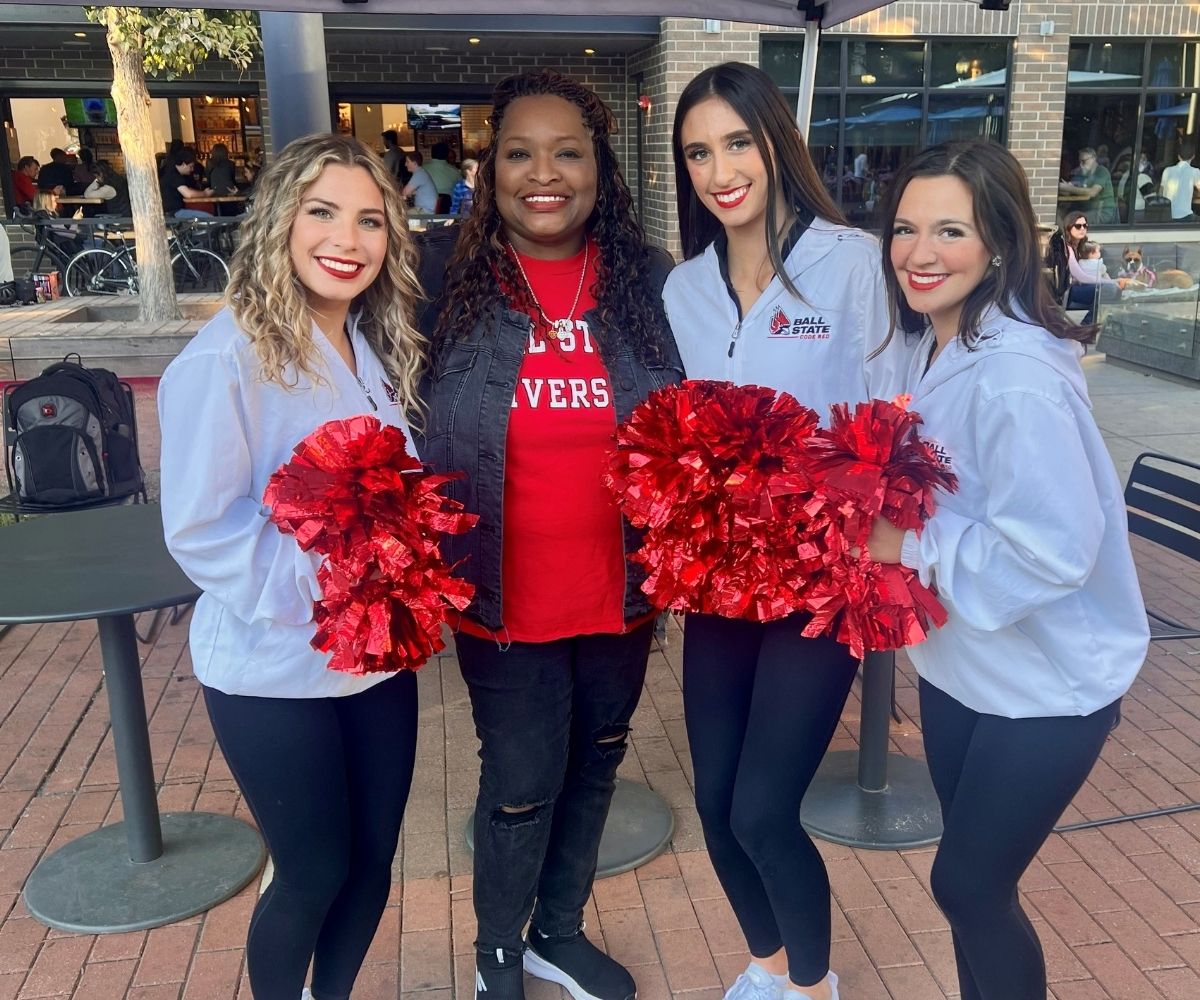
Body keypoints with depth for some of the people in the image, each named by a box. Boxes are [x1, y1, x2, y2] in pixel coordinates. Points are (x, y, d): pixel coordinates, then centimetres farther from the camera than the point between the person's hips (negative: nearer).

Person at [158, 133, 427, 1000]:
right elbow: (201, 530, -18)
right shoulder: (226, 357, -18)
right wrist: (325, 588, -25)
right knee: (314, 874, 10)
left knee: (371, 863, 18)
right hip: (276, 672, -6)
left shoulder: (378, 347, 4)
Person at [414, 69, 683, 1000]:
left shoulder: (649, 279, -3)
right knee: (521, 786, 9)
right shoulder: (442, 273, -9)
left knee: (593, 768, 20)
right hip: (505, 600, -3)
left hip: (620, 594, 3)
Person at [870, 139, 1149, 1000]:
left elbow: (1054, 550, -31)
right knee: (973, 876, 22)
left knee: (968, 884, 6)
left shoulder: (1018, 378, -28)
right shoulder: (933, 347, 1)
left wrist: (912, 545, -23)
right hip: (959, 662, 8)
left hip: (1046, 684, -8)